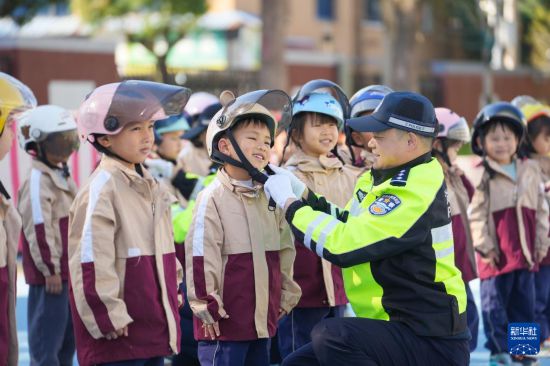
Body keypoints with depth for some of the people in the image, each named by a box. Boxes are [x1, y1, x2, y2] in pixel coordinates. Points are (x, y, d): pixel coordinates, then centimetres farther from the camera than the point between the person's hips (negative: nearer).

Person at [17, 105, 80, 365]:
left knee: (68, 339, 16)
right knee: (46, 342, -6)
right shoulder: (38, 181, -15)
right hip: (49, 276, -10)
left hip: (68, 272, 10)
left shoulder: (63, 176, 15)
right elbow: (39, 230, -20)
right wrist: (50, 270, -19)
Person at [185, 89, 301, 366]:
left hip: (263, 318, 7)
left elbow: (285, 250, 19)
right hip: (226, 321, -7)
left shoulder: (269, 198, 11)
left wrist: (285, 295, 18)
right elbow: (201, 255, -15)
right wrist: (206, 304, -15)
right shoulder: (213, 198, -12)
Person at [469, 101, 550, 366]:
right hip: (497, 252, -4)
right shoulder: (481, 175, -5)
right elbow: (477, 215, -7)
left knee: (524, 302, 10)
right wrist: (484, 246, -11)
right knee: (494, 302, 1)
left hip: (526, 252, 4)